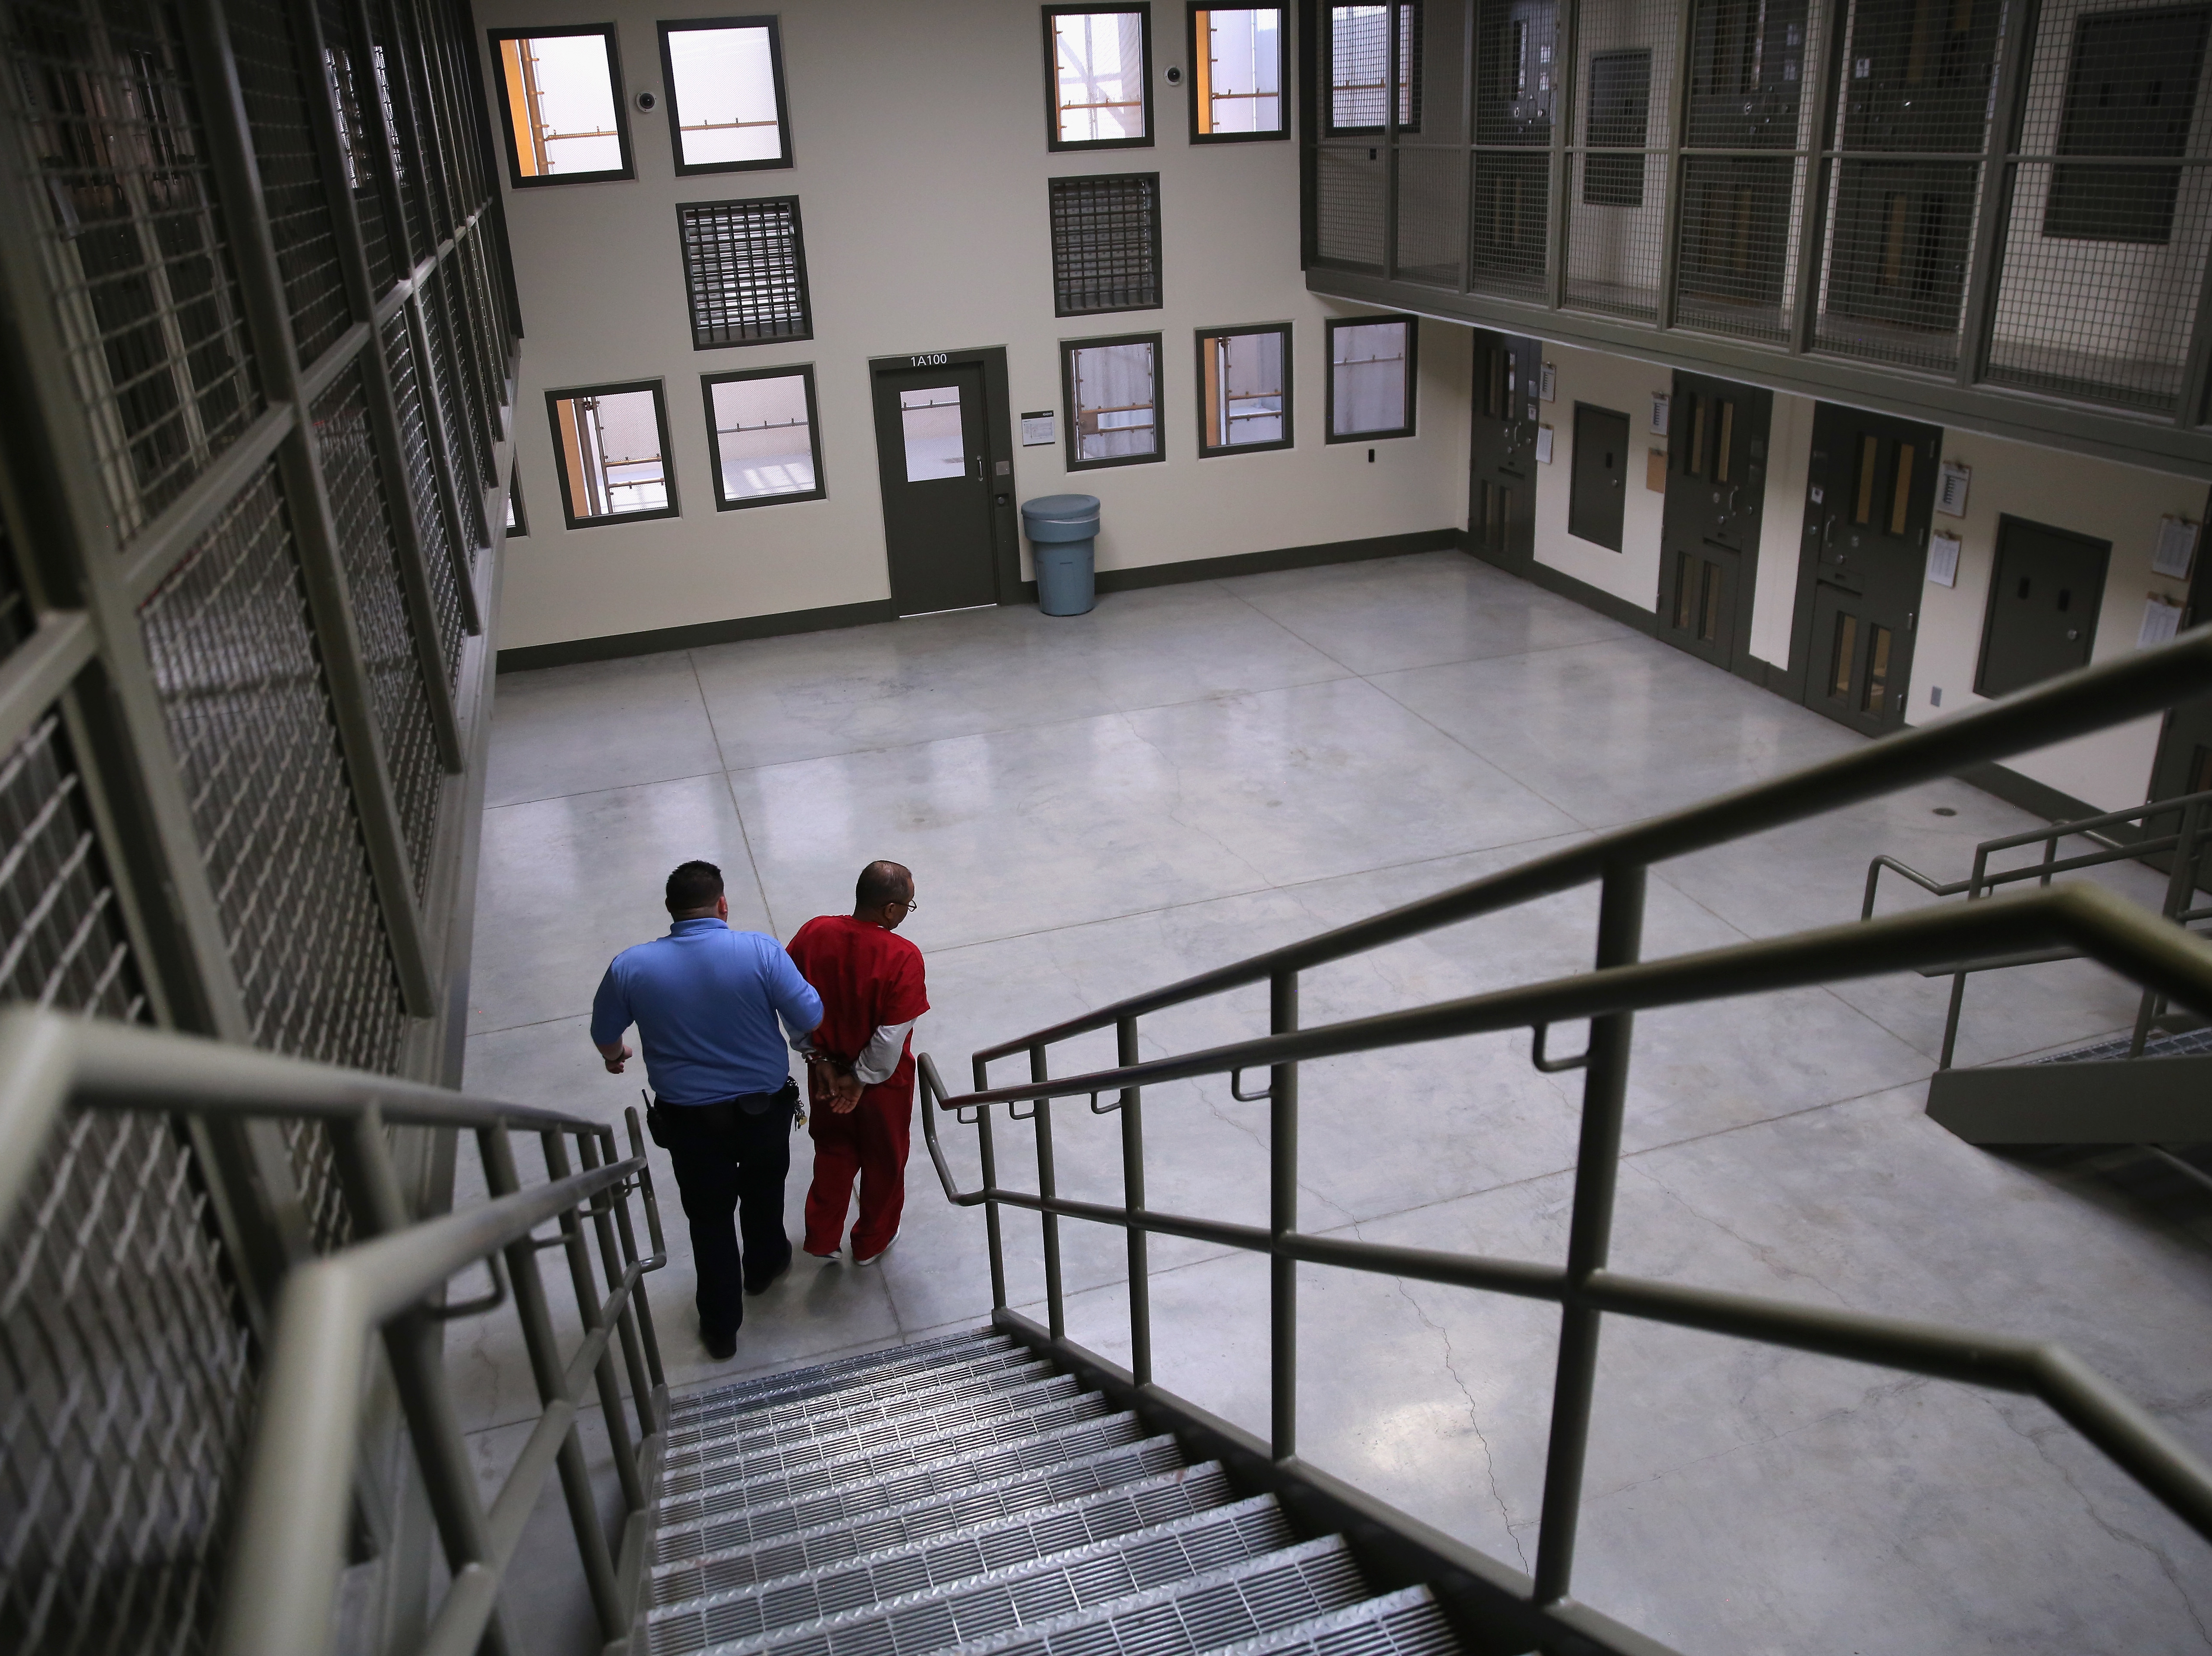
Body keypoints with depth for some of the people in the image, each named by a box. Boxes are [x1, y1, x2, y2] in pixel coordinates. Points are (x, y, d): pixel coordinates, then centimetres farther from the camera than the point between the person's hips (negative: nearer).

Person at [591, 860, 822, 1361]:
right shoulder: (761, 951, -20)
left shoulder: (631, 967, -12)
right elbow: (810, 1020, -16)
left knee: (709, 1216, 19)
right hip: (764, 1108, 0)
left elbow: (604, 1035, 4)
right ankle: (764, 1265, 53)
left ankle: (721, 1328, 32)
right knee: (764, 1190, 29)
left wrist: (615, 1057, 28)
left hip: (689, 1118, 0)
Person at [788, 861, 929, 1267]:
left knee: (833, 1153, 29)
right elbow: (892, 1036, -26)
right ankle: (872, 1242, 43)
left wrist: (819, 1057, -2)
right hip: (883, 1081, -3)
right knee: (884, 1161, 23)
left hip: (826, 1072, 4)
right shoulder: (903, 957, -29)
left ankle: (822, 1239, 41)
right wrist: (863, 1079, -12)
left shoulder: (813, 934, -16)